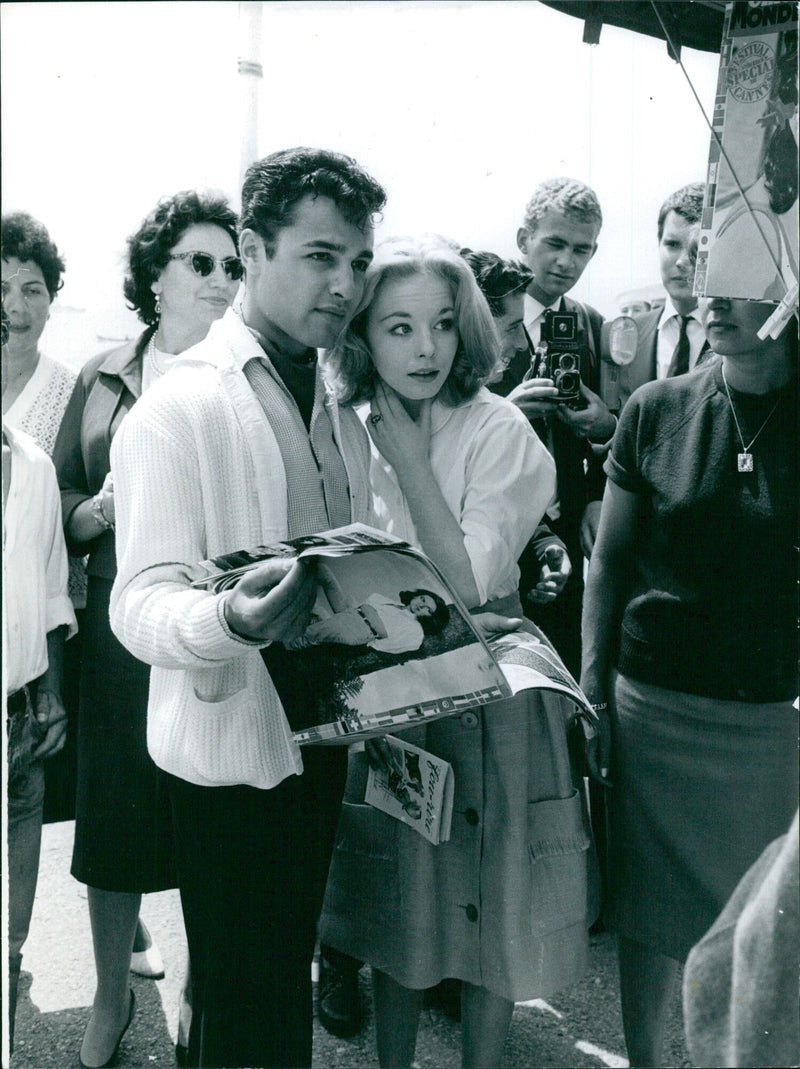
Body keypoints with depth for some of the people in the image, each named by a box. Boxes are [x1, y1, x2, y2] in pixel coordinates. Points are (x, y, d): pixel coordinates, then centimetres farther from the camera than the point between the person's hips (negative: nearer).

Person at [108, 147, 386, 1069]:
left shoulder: (341, 418, 11)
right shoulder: (175, 412, -14)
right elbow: (142, 603, -22)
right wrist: (231, 618, -41)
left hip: (321, 740, 7)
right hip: (230, 750, -7)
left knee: (285, 980, 21)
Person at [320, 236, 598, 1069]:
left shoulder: (496, 427, -13)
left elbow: (471, 582, -19)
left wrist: (412, 459, -19)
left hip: (484, 694, -3)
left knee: (486, 902, 11)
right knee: (394, 903, 18)